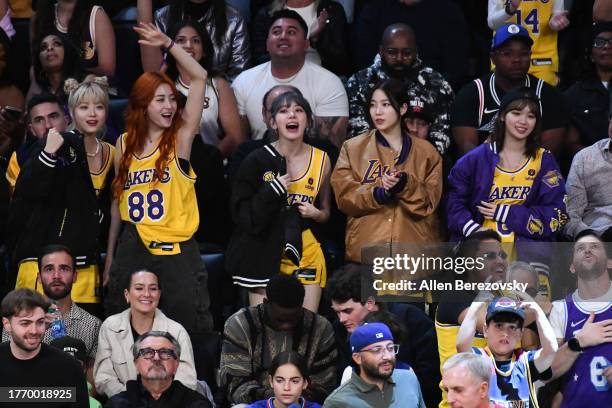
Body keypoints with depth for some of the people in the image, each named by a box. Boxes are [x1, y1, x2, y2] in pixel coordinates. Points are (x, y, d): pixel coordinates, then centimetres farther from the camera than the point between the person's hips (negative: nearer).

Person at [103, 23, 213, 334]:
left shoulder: (180, 138, -3)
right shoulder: (124, 144, 6)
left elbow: (200, 77, -13)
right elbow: (118, 202, 13)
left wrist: (167, 44, -14)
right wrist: (110, 256, 15)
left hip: (177, 249, -3)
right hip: (134, 247, 3)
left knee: (190, 326, -3)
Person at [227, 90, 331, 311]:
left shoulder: (321, 160, 6)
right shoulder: (257, 160, -3)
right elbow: (243, 216, -6)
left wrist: (315, 213, -4)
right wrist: (272, 191, -17)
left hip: (304, 251, 3)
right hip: (264, 253, -2)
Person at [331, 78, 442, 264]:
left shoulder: (426, 152, 11)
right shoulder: (352, 148, 11)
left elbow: (430, 202, 2)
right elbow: (345, 195, 0)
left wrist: (405, 185, -16)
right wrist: (378, 194, -17)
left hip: (415, 247, 0)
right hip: (366, 247, 0)